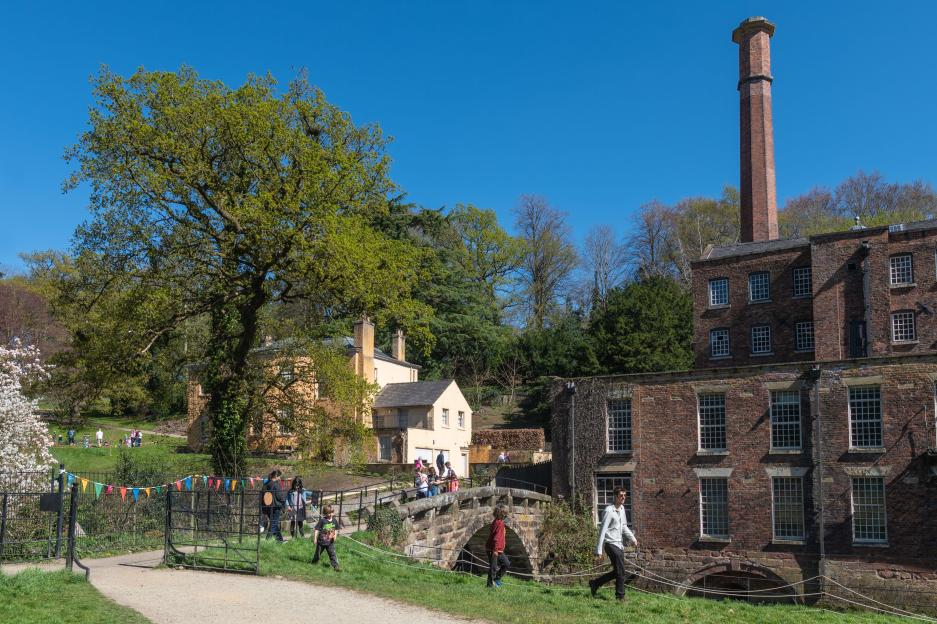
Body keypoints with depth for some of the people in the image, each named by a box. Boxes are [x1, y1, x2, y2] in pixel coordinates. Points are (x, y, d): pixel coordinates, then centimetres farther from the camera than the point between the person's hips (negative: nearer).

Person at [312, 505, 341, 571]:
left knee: (332, 554, -3)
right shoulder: (322, 520, -16)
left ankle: (335, 566, -2)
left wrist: (335, 535, -4)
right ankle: (314, 562, 41)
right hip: (321, 541, -2)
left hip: (330, 542, 2)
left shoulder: (334, 521, -1)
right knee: (317, 553, 17)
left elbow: (336, 529, 13)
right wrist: (315, 538, -14)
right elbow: (317, 529, -12)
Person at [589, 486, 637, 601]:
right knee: (620, 571, -8)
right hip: (611, 544, -9)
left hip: (619, 544, 9)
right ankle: (620, 596, 3)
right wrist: (599, 549, -18)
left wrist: (632, 538, 11)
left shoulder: (622, 509, 12)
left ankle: (595, 584, 25)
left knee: (617, 572, 12)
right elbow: (603, 530, -16)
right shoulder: (609, 511, -14)